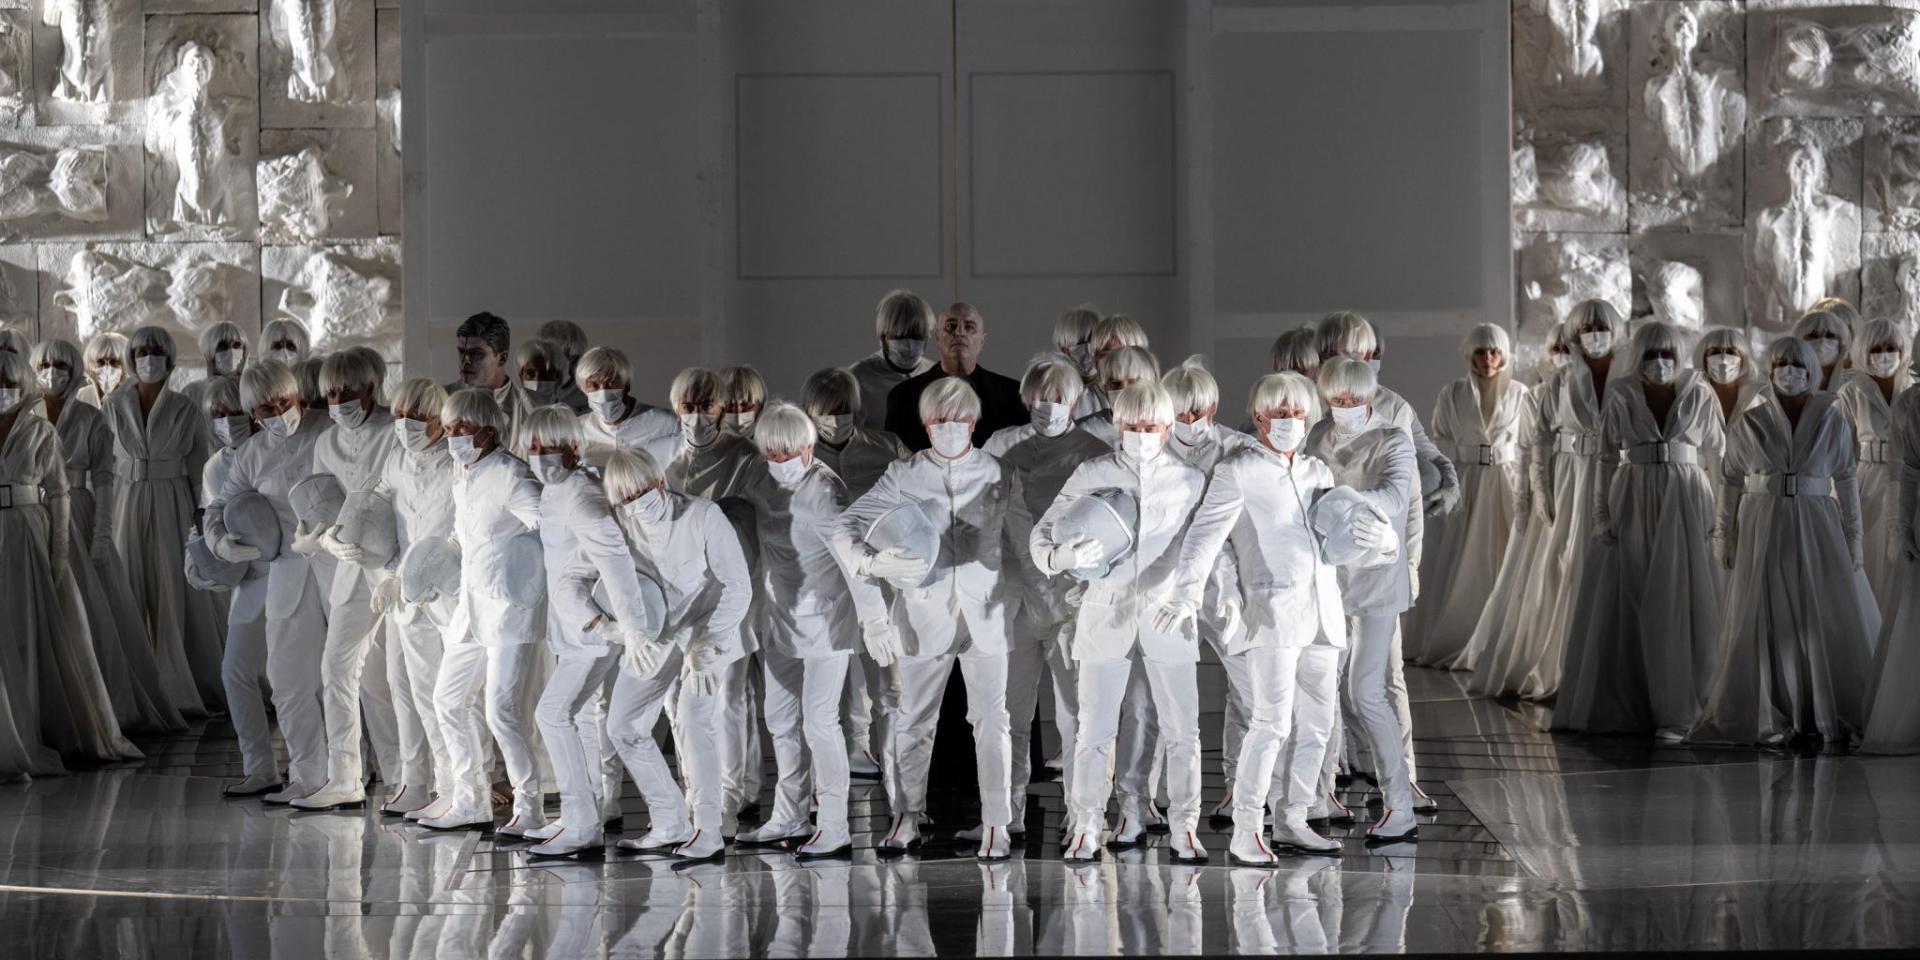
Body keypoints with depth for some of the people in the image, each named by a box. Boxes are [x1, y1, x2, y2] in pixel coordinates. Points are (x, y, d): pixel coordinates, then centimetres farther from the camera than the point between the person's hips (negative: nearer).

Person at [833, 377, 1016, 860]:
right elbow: (846, 528, -4)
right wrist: (873, 562, -22)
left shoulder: (997, 475, 1)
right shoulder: (904, 476, 0)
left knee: (992, 721, 1)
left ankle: (996, 824, 8)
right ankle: (906, 819, 19)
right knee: (912, 720, 7)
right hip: (924, 614, 1)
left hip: (984, 613, 0)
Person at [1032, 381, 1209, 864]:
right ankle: (1087, 827, 10)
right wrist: (1065, 557, -18)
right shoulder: (1091, 475, 3)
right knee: (1095, 729, 1)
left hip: (1166, 614, 1)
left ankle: (1185, 827, 11)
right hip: (1105, 612, -1)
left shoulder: (1190, 480, 6)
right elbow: (1041, 534, 2)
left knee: (1182, 729, 2)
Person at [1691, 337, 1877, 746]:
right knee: (1764, 622, 0)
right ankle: (1766, 717, 9)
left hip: (1816, 529, 1)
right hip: (1762, 528, 0)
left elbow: (1847, 481, 4)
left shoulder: (1832, 420, 3)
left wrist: (1853, 537, 0)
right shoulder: (1748, 422, 2)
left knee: (1828, 619, 1)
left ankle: (1828, 716, 12)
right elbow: (1731, 482, 5)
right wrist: (1723, 536, 2)